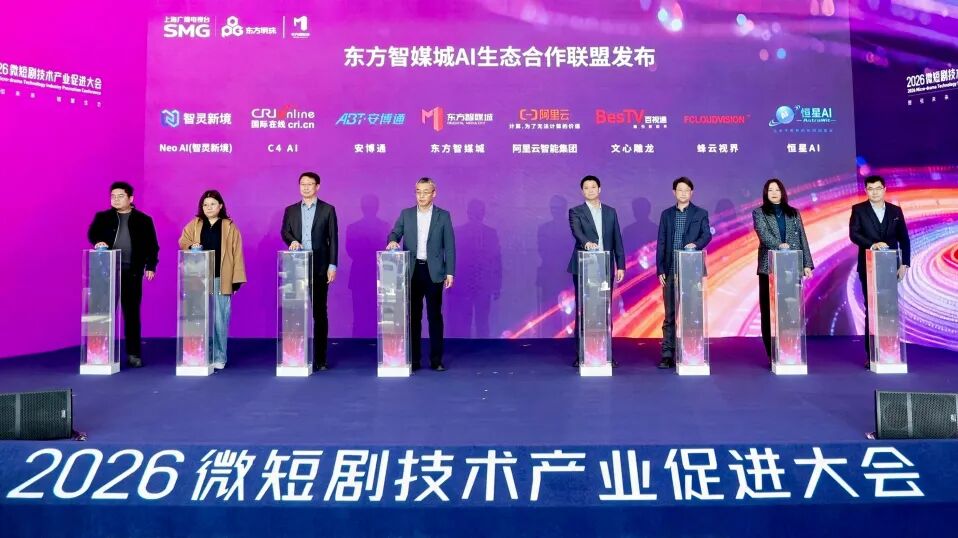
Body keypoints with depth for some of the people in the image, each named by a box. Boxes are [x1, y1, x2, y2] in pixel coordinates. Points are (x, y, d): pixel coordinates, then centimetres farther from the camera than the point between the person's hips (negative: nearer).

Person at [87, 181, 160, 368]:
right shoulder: (102, 217, 11)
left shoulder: (143, 220, 8)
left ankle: (133, 354, 8)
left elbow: (151, 245, 5)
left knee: (132, 313, 3)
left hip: (132, 272, -1)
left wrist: (150, 266, -5)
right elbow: (92, 233, -4)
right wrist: (98, 242, -26)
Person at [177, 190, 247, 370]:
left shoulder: (230, 227, 3)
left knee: (219, 320, -1)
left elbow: (237, 254, 1)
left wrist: (237, 280, -4)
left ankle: (219, 357, 7)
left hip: (221, 280, -2)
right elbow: (182, 242, 13)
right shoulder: (194, 225, 10)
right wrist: (191, 246, -12)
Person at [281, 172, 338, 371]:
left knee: (319, 313, 1)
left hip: (319, 268, -2)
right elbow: (284, 231, 4)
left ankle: (320, 359, 6)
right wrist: (292, 241, -19)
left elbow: (333, 239, 2)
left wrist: (332, 266, -5)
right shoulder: (291, 210, 14)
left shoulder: (328, 210, 5)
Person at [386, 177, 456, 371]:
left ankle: (436, 359, 9)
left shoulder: (443, 216, 3)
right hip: (412, 271, 2)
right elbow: (395, 233, 4)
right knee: (413, 316, 5)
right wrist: (392, 241, -20)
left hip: (434, 272, -2)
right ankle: (413, 359, 13)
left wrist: (450, 272, -3)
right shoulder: (405, 214, 9)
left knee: (435, 315, 2)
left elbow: (449, 246, 2)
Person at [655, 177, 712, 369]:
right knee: (670, 314, 3)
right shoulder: (667, 214, 12)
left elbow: (707, 235, -6)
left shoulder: (701, 214, 8)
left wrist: (696, 244, -28)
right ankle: (667, 353, 6)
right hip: (670, 271, 1)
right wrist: (660, 270, 1)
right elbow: (661, 243, 8)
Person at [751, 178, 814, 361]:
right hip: (769, 268, -2)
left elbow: (802, 239, 11)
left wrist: (807, 264, 4)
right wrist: (779, 245, -28)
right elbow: (763, 234, -10)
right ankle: (772, 354, 2)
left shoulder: (794, 213, 15)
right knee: (769, 310, -2)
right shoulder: (759, 213, 7)